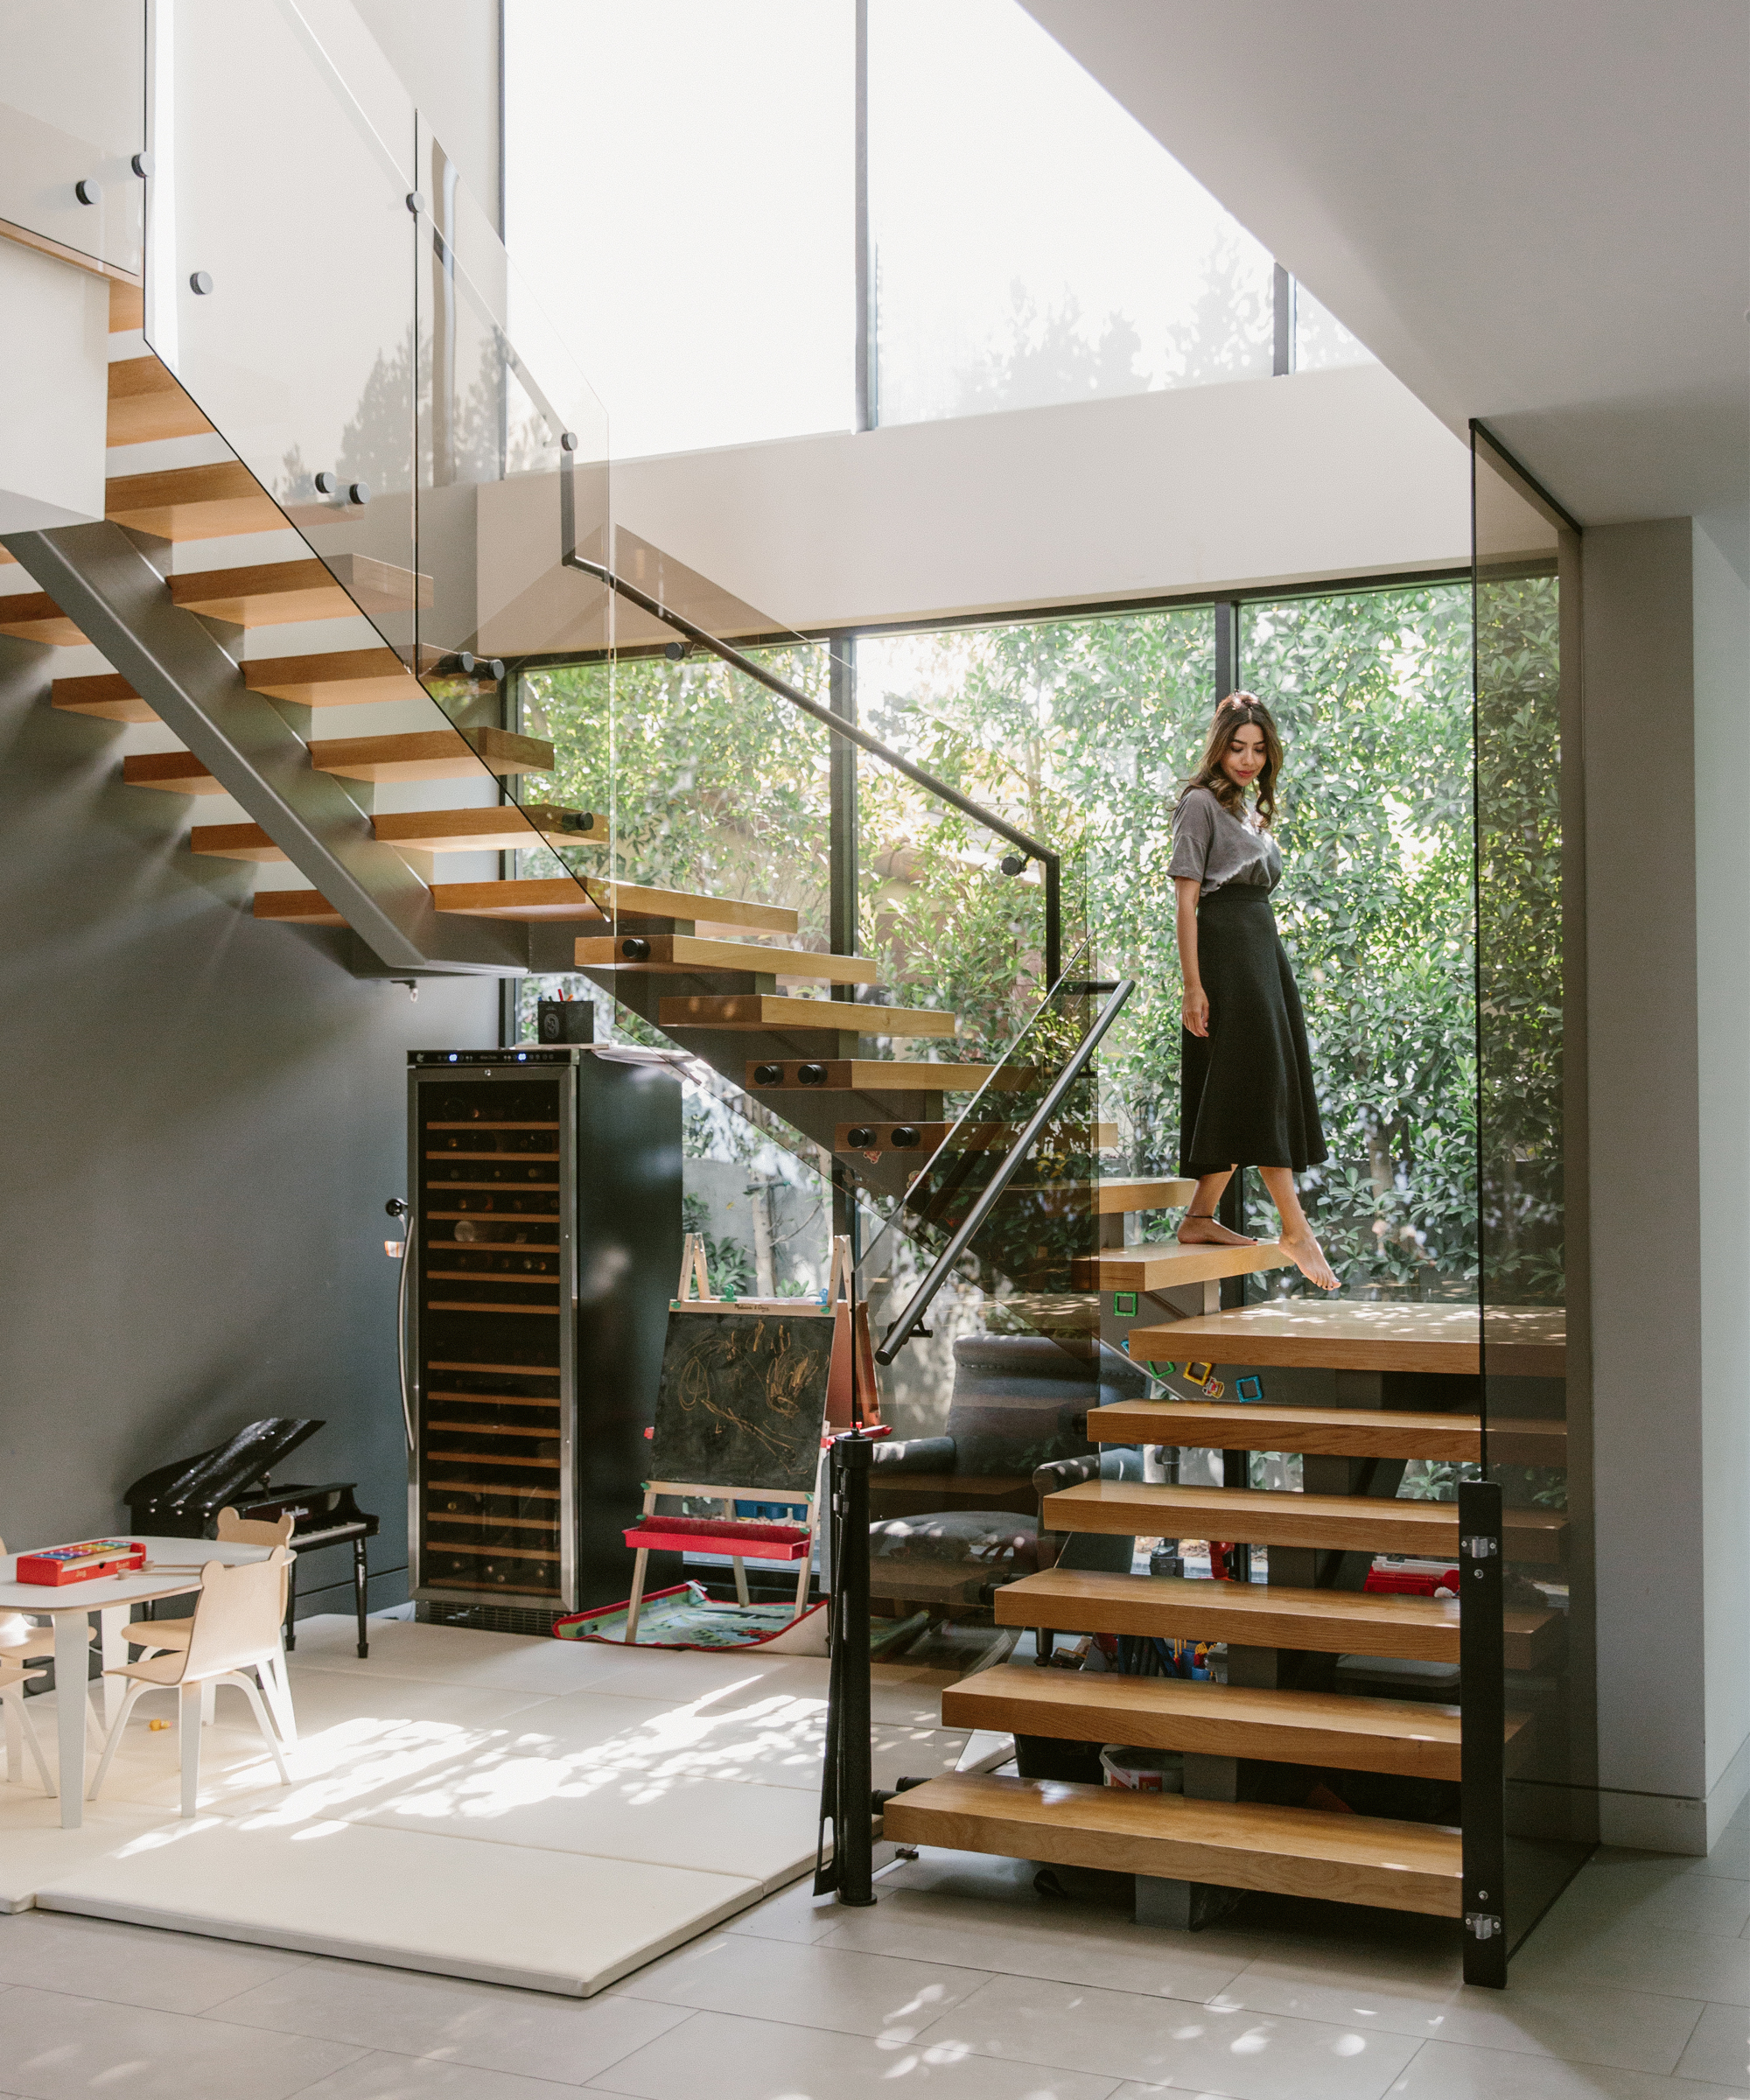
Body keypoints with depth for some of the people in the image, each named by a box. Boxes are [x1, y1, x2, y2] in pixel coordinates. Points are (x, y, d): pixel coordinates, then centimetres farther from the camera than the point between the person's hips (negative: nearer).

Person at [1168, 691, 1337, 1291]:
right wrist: (1192, 984, -16)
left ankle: (1200, 1218, 11)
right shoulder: (1200, 803, -5)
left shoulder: (1253, 810, 20)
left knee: (1253, 1088, 7)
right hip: (1226, 944, -9)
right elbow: (1187, 899, -10)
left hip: (1264, 944, 9)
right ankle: (1295, 1229, -8)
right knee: (1262, 1080, -9)